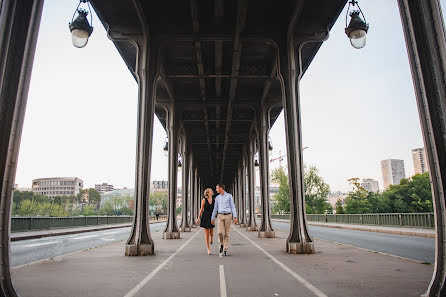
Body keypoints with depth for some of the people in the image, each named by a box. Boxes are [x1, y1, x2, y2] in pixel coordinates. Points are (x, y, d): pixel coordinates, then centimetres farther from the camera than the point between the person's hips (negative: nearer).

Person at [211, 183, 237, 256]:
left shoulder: (229, 196, 0)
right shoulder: (217, 198, 11)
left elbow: (233, 207, -2)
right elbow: (215, 209, 14)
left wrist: (235, 217, -10)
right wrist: (212, 219, 12)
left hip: (228, 216, -2)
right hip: (220, 216, 2)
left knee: (226, 233, -2)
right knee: (220, 232, -12)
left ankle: (225, 250, 7)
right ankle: (221, 244, 18)